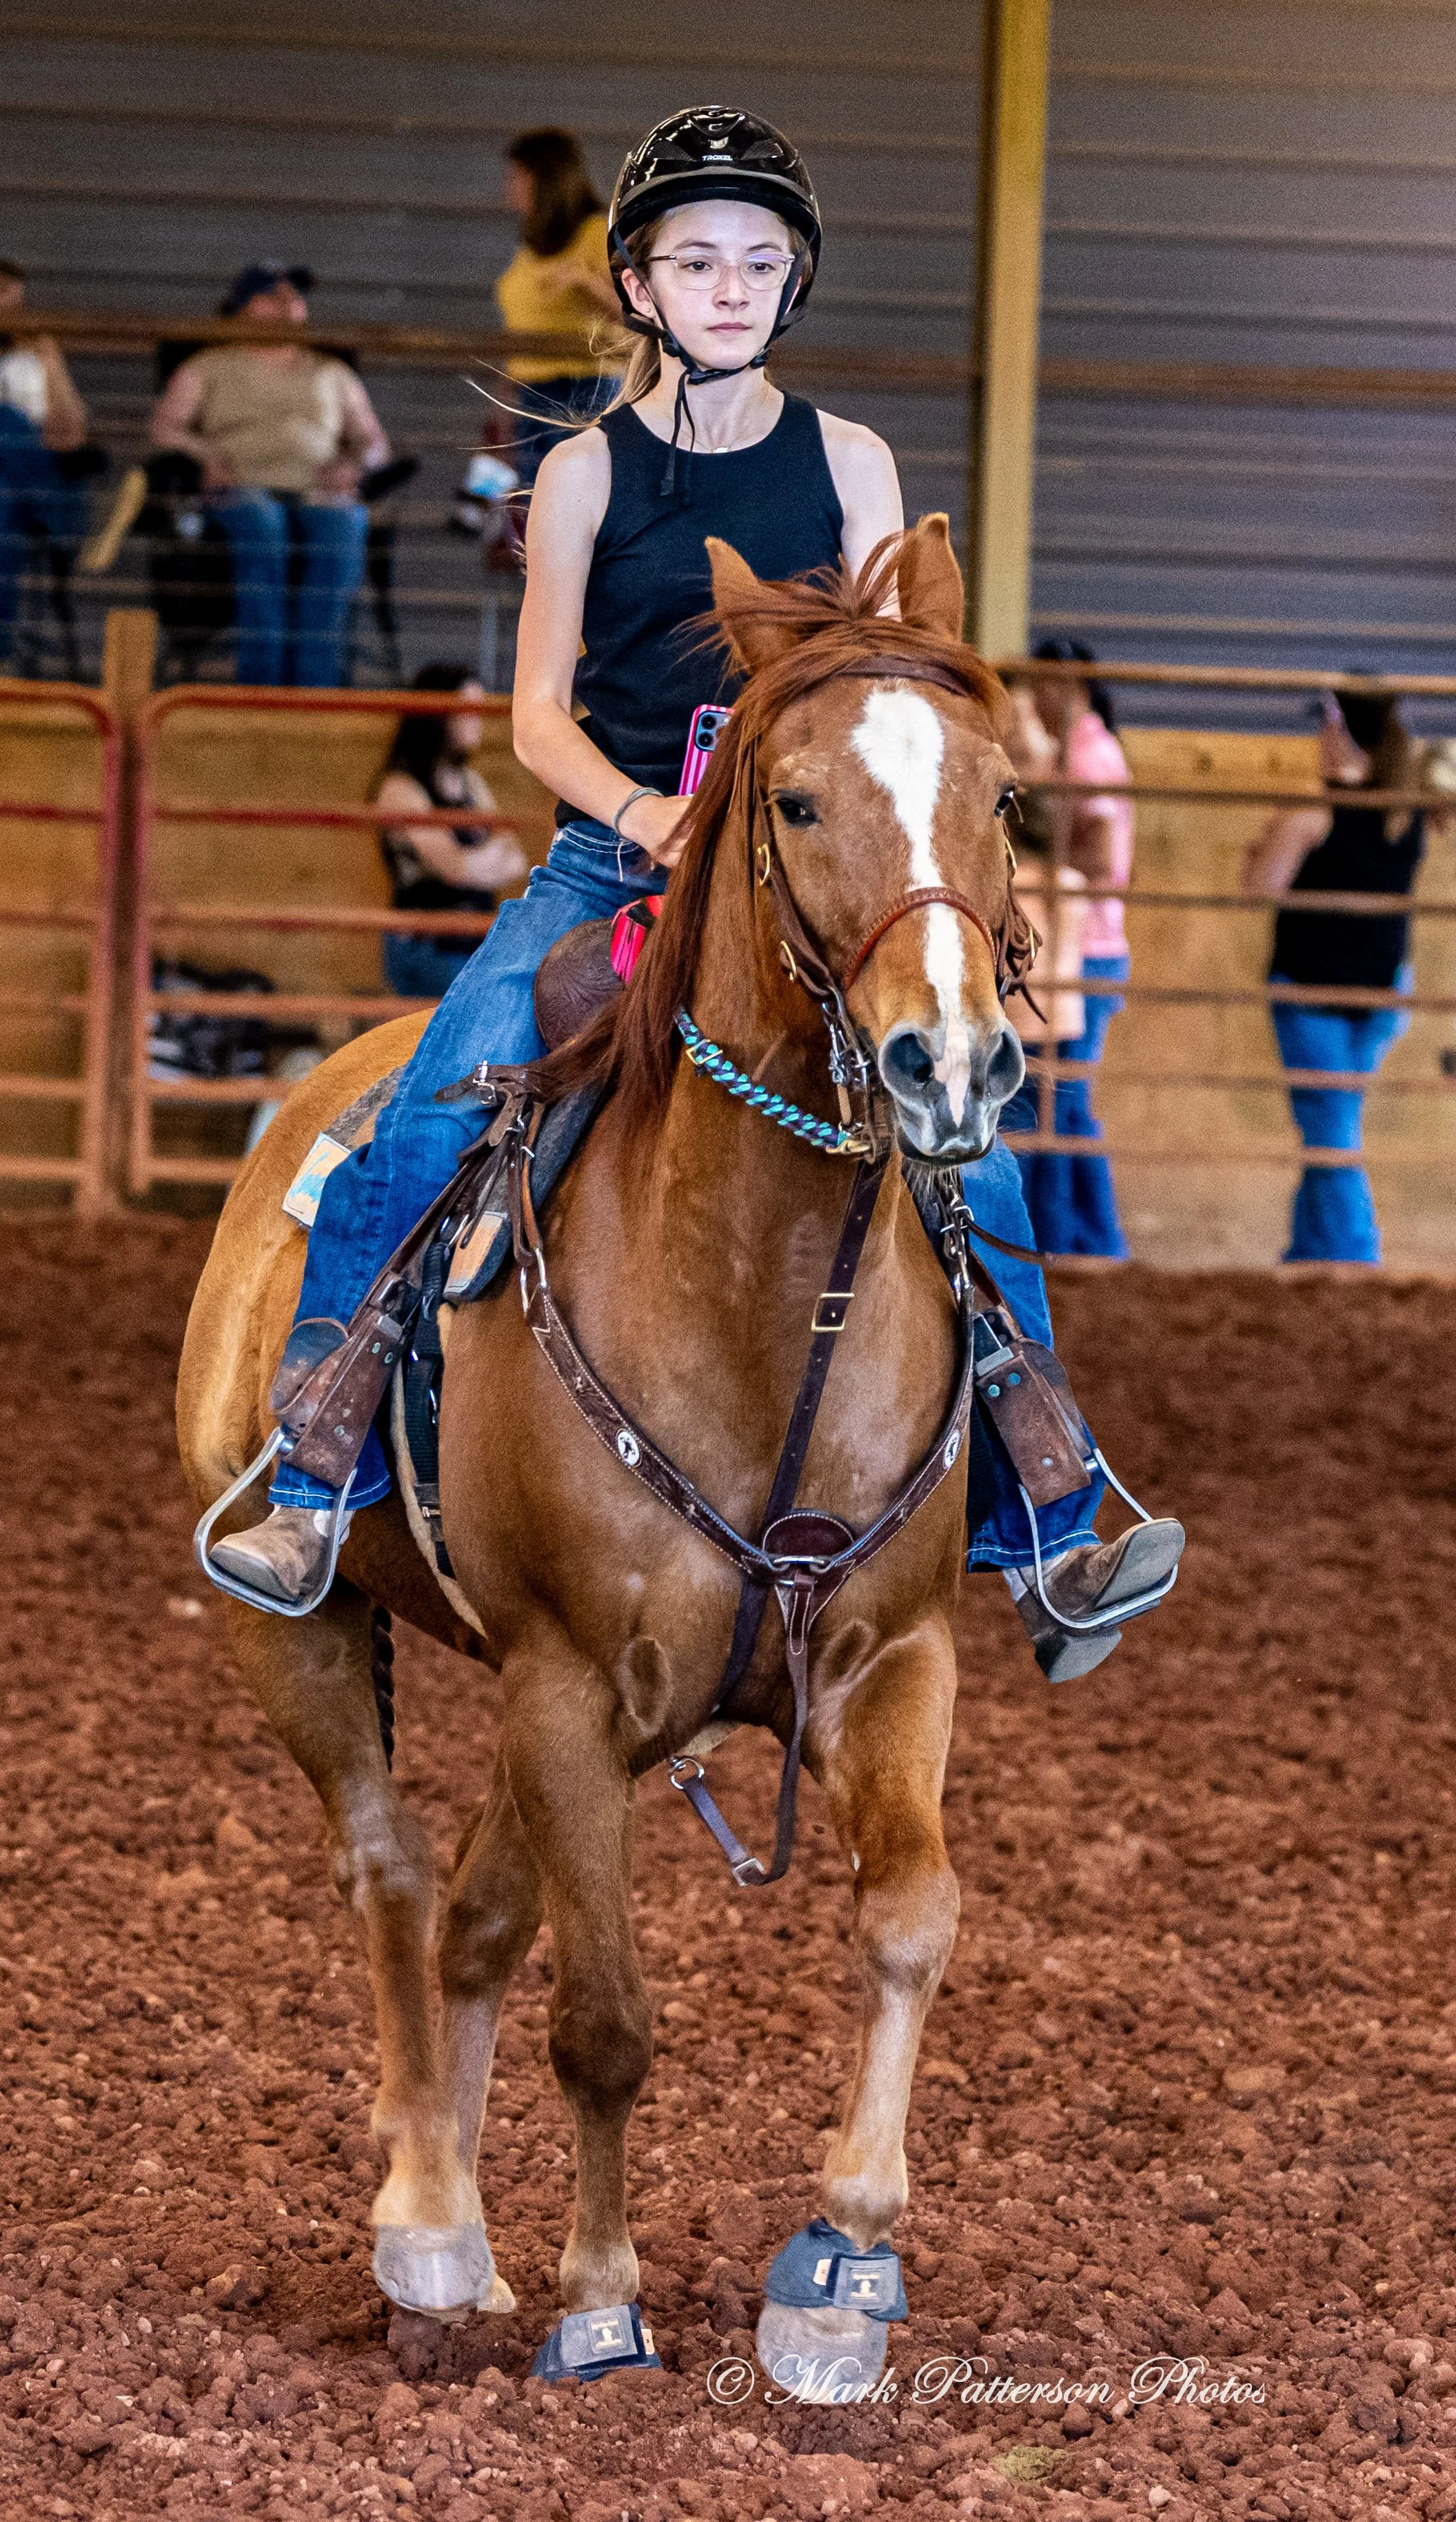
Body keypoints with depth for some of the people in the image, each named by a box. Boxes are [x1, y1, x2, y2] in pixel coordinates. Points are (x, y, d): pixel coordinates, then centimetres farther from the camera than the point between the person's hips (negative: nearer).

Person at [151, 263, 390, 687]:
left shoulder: (332, 374, 28)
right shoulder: (209, 366, 21)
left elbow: (374, 441, 22)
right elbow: (164, 426, 8)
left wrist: (355, 464, -3)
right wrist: (205, 454, -13)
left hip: (320, 494, 2)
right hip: (244, 492, -2)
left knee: (339, 528, -37)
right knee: (262, 525, -40)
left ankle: (313, 683, -44)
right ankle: (260, 680, -46)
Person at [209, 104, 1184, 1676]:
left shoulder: (847, 465, 7)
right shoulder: (587, 475, 4)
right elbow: (539, 713, 3)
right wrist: (641, 813, -16)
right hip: (609, 859, -1)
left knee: (969, 1164, -15)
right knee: (417, 1132, -21)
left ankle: (1045, 1536, -5)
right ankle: (313, 1479, -9)